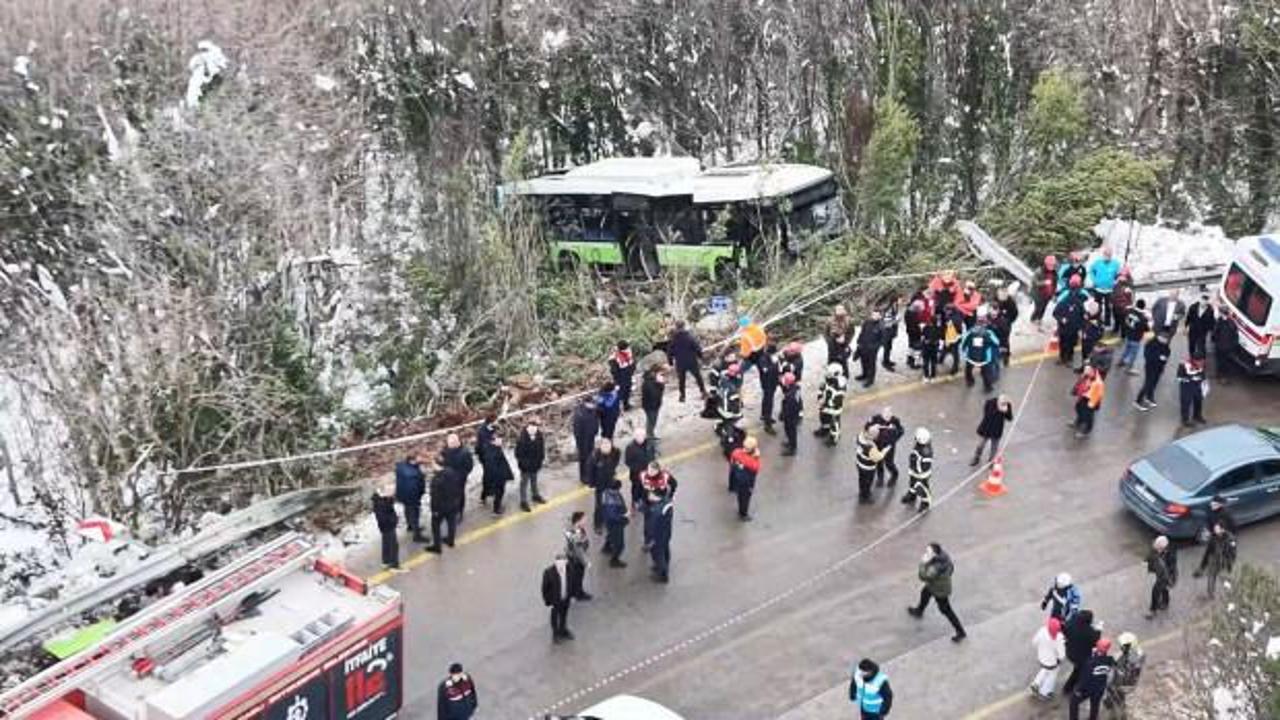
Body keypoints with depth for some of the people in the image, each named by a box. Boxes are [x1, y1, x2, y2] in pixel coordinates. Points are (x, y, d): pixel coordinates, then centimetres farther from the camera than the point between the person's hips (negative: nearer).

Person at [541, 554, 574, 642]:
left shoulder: (568, 568, -18)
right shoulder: (548, 572, -30)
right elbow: (545, 588, -17)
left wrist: (572, 595, 7)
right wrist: (548, 602, -11)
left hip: (566, 598, 4)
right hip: (555, 600, -4)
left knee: (564, 616, 26)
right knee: (555, 618, 19)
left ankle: (563, 631, 51)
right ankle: (556, 635, 42)